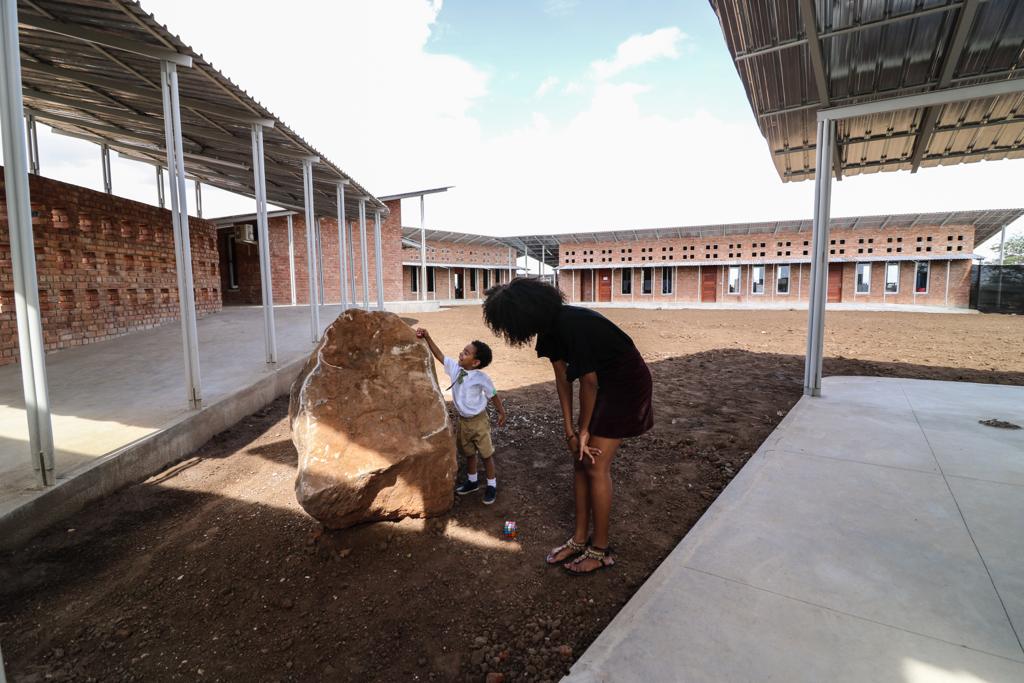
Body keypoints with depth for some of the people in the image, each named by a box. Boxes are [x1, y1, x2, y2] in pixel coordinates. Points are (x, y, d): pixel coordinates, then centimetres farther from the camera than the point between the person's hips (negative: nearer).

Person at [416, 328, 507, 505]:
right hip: (463, 420, 6)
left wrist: (501, 412, -4)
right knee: (468, 452, 22)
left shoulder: (481, 378, -22)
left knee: (486, 453, 8)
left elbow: (494, 395, -11)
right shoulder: (454, 367, -8)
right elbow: (439, 354, -4)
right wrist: (427, 338, -12)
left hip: (479, 420, -6)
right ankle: (472, 480, 42)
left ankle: (492, 485, 25)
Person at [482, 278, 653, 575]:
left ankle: (601, 550, 12)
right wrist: (569, 429, -3)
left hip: (627, 383, -8)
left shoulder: (571, 325, -31)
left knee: (596, 466, -5)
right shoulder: (549, 327, -5)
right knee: (580, 459, 8)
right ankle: (580, 539, 21)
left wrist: (583, 431, -10)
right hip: (602, 381, 8)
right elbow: (562, 377, -1)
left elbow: (589, 382, -23)